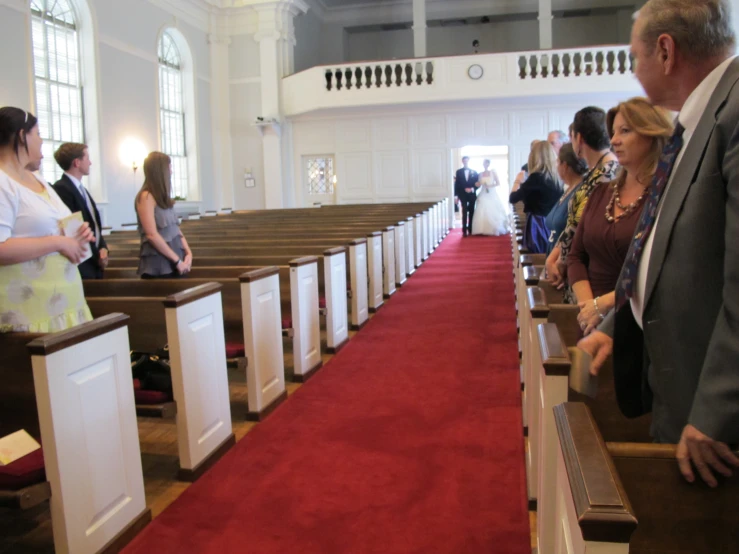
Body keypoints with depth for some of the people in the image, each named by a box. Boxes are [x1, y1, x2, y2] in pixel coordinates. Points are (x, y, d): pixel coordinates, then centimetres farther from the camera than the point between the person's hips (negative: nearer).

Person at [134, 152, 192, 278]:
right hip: (158, 266, -7)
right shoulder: (146, 196, -11)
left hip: (175, 264, 8)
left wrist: (188, 253, -2)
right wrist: (177, 260, -15)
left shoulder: (164, 197, 14)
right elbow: (152, 235, -17)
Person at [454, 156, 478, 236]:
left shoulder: (474, 172, 8)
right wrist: (457, 195, -4)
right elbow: (457, 184, 2)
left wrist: (472, 189, -13)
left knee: (471, 213, 5)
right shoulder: (459, 171, 6)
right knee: (464, 213, -8)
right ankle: (464, 230, -9)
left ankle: (470, 229, 12)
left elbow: (477, 184, 6)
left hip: (472, 195, 2)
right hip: (463, 195, -2)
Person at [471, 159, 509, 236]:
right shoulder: (480, 174, 9)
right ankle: (484, 230, -11)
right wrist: (477, 184, -10)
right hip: (483, 195, 1)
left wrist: (490, 186, -14)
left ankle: (494, 230, 5)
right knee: (483, 212, -10)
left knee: (493, 212, -3)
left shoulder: (493, 172, 2)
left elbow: (498, 183, 0)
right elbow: (479, 184, 12)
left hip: (492, 195, -1)